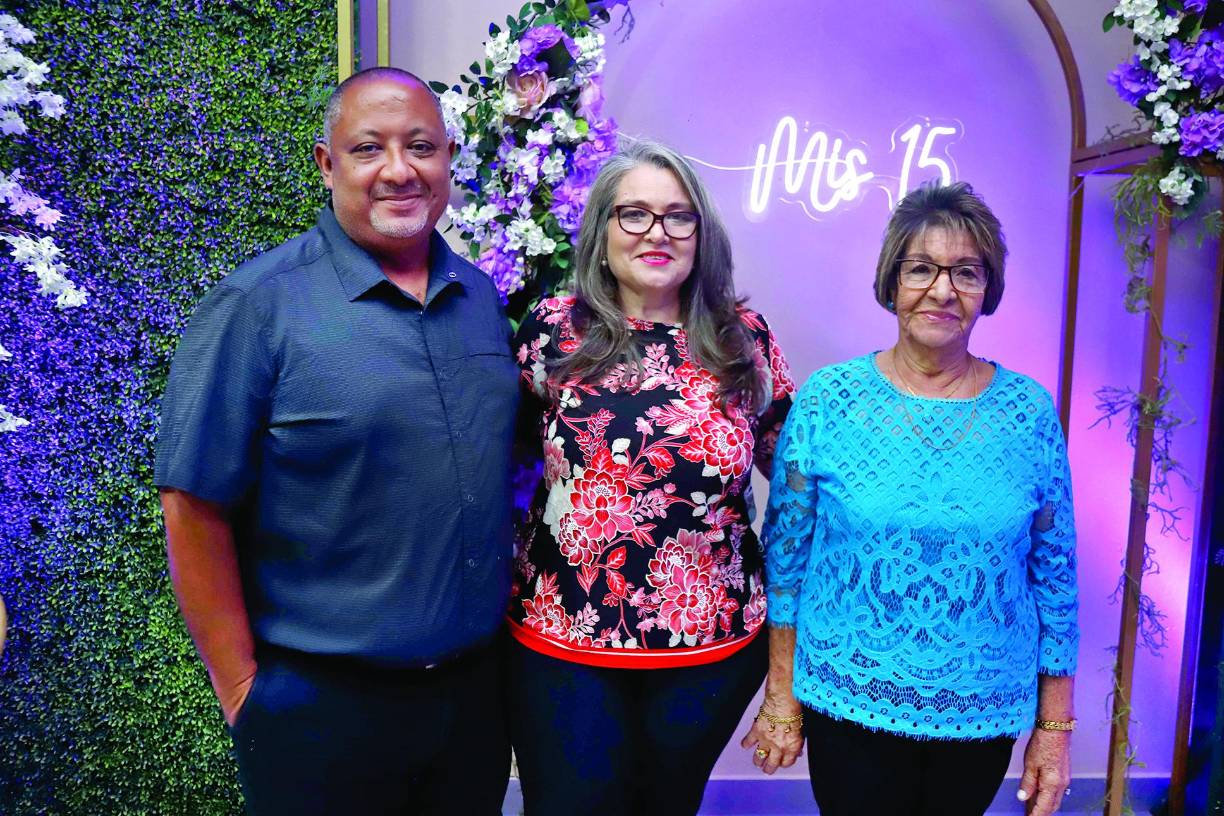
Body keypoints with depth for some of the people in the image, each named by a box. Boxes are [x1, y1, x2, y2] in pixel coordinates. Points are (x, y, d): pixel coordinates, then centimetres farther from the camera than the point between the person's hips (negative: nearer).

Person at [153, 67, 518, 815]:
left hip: (479, 685, 5)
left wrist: (507, 619, 11)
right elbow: (196, 508, -12)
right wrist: (244, 690, -10)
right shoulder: (257, 305, -13)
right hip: (320, 703, -5)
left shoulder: (483, 296, 4)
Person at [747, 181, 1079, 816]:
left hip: (985, 714, 2)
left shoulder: (1029, 411, -5)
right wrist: (782, 698, -1)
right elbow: (786, 552, -4)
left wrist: (1055, 726, 3)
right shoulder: (827, 400, -9)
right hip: (849, 705, -1)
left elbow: (1055, 573, 1)